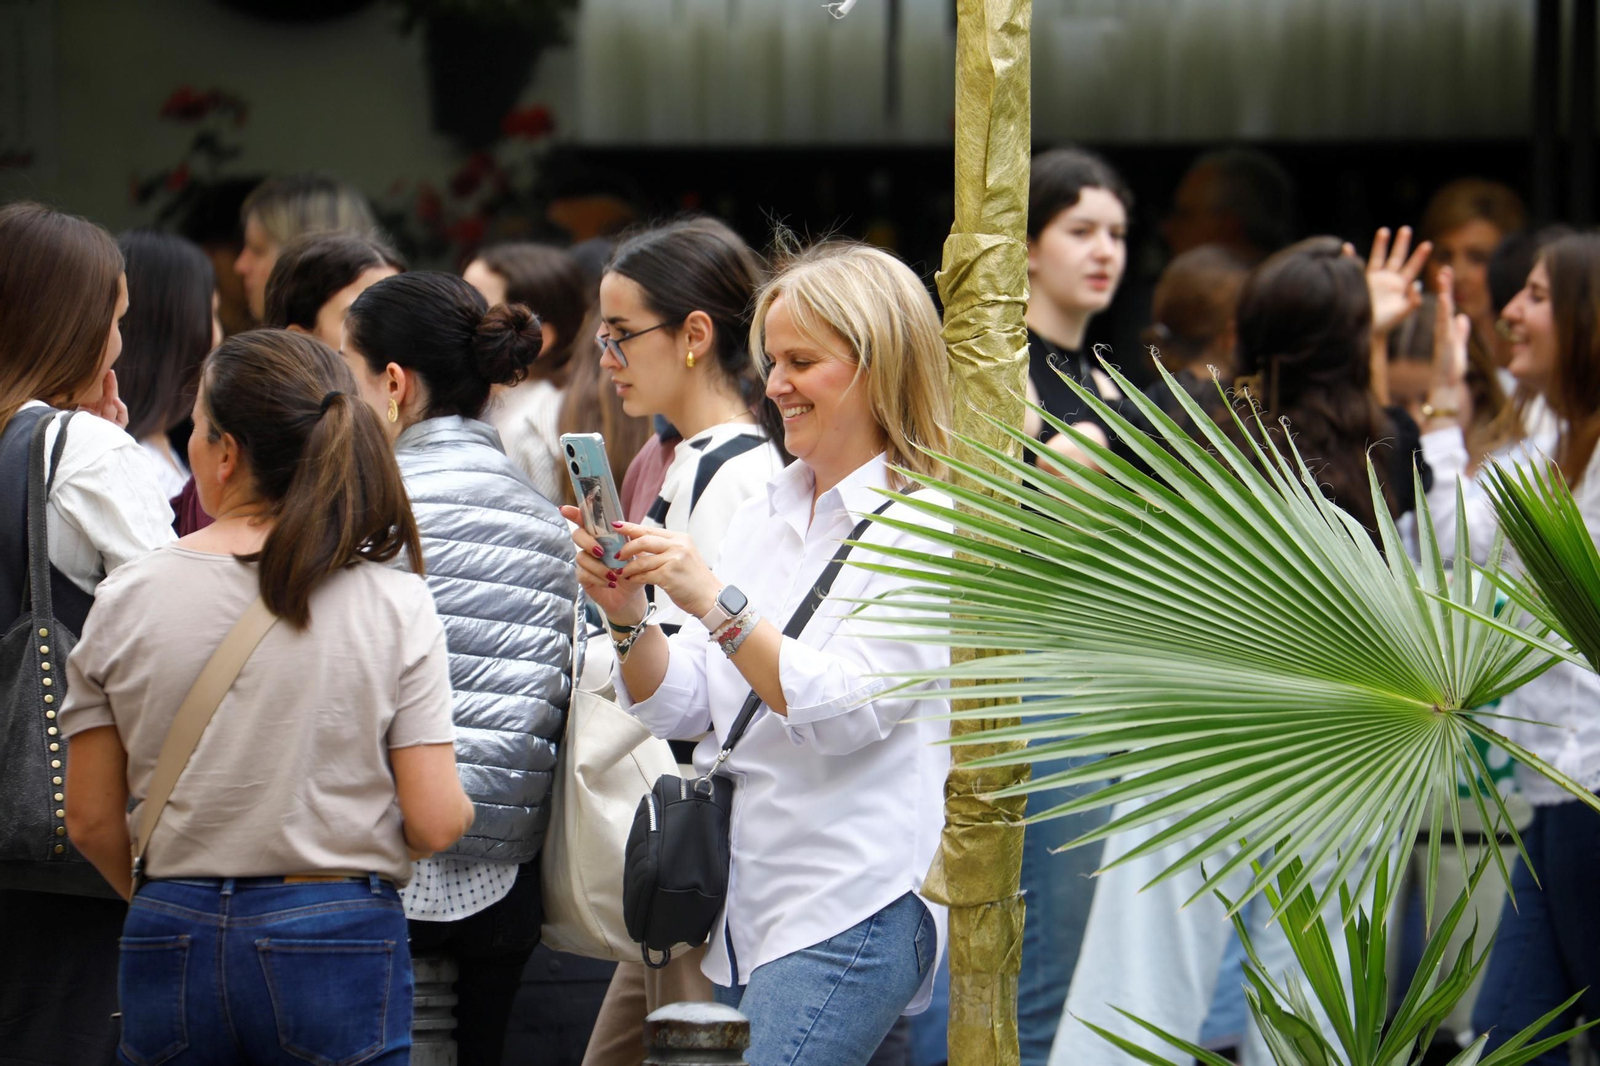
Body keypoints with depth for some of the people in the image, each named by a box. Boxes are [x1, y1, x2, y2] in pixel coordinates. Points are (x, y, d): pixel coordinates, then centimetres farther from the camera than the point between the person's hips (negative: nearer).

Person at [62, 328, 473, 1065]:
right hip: (339, 943, -2)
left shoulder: (126, 599, -2)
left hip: (170, 942, 2)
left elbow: (92, 822, 2)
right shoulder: (395, 606, -6)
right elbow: (436, 822, -9)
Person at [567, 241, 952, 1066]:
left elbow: (848, 709, -17)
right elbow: (681, 707, 13)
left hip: (849, 912, -7)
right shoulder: (761, 517, 15)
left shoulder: (927, 530, -7)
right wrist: (630, 619, -6)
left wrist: (716, 602, -23)